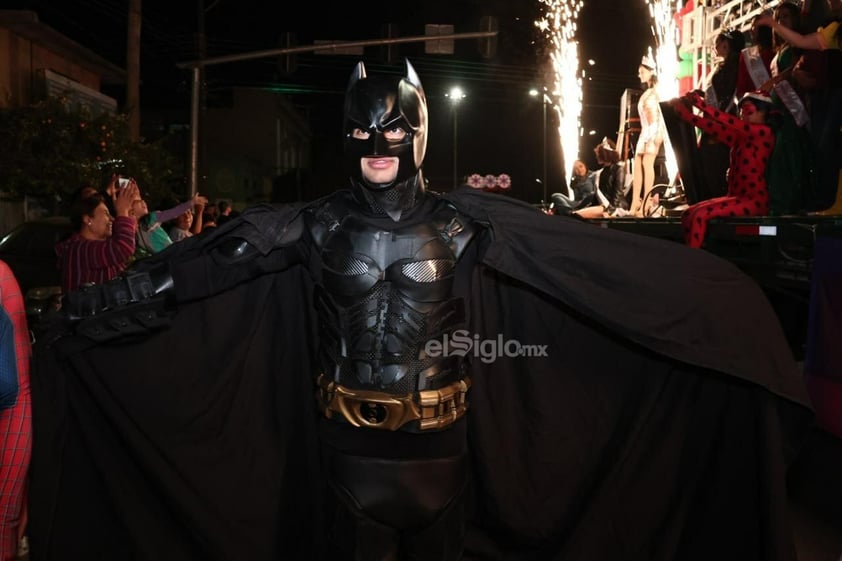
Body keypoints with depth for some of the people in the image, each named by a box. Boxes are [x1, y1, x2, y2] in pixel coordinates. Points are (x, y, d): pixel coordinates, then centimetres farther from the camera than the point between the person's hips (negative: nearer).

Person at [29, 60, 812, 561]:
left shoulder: (464, 224, -7)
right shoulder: (315, 226, -4)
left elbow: (598, 261, -10)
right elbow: (200, 265, -3)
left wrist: (713, 295, -11)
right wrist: (99, 304, -3)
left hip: (439, 438, 0)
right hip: (351, 439, 0)